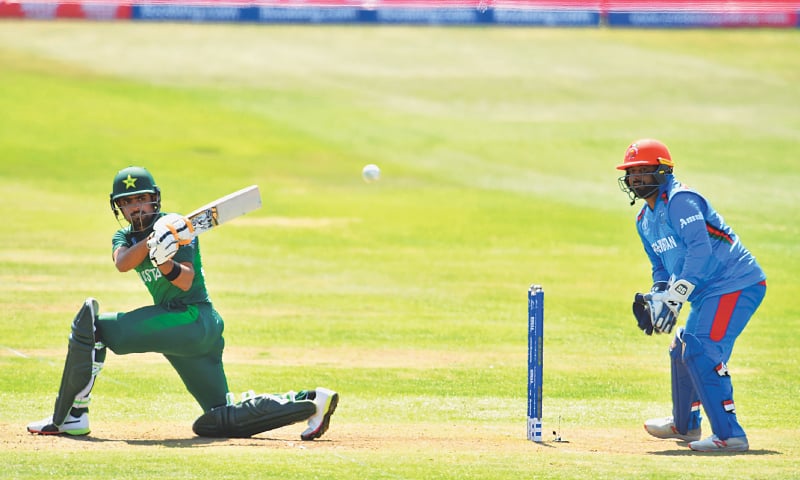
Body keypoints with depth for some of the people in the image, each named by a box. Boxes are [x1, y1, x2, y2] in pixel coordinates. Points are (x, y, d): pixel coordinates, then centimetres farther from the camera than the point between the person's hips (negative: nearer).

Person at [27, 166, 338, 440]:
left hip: (192, 319, -9)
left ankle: (71, 416, -14)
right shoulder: (125, 236, 16)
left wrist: (165, 262, -35)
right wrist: (151, 241, -24)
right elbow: (122, 263, -8)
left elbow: (186, 281, -16)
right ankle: (309, 401, 8)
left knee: (91, 323, -15)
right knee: (221, 420, 9)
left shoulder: (176, 228, -4)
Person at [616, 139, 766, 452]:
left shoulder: (680, 200, -16)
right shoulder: (645, 220, 14)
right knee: (683, 351, 23)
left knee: (702, 352, -21)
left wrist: (675, 297, -27)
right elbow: (661, 267, 21)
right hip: (707, 294, 11)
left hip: (736, 283, -11)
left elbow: (700, 249, -26)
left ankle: (729, 435, -23)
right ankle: (685, 425, 44)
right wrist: (658, 298, 0)